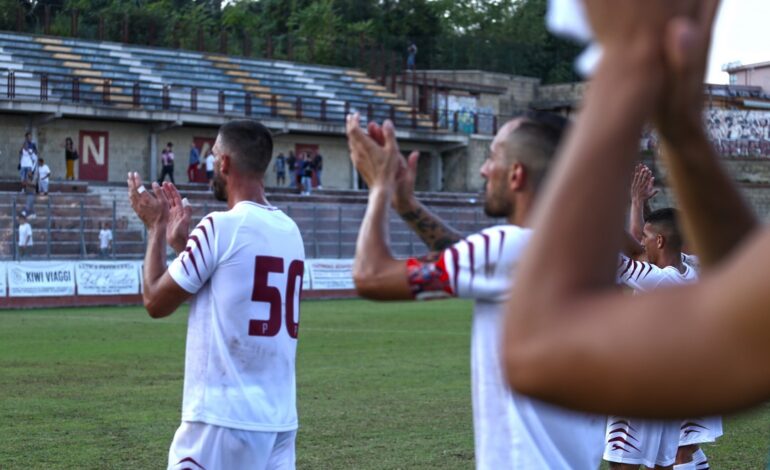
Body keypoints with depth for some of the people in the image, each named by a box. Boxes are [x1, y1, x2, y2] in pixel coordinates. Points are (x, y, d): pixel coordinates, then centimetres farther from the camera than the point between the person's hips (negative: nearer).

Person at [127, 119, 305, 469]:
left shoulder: (221, 226, -12)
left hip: (224, 417, -7)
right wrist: (181, 241, 25)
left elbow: (155, 301, -1)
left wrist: (155, 227, 10)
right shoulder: (290, 231, 11)